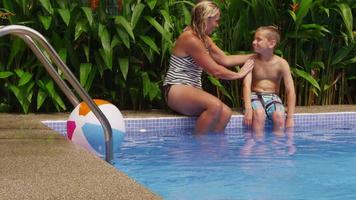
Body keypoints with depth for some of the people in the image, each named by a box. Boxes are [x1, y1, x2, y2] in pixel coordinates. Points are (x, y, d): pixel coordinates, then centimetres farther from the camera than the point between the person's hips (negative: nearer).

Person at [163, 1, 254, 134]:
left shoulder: (204, 38, 15)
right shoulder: (190, 39, -16)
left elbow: (225, 60, 19)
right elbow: (215, 70, -14)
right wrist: (239, 74, -1)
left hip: (192, 90, 9)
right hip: (176, 90, -9)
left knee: (225, 112, -16)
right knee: (215, 105, -33)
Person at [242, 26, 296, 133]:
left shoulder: (281, 63, -6)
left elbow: (290, 91, -8)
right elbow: (246, 85, -15)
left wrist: (290, 118, -15)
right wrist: (248, 109, -31)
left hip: (273, 97, 0)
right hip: (255, 96, 0)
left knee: (279, 115, -31)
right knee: (259, 114, -33)